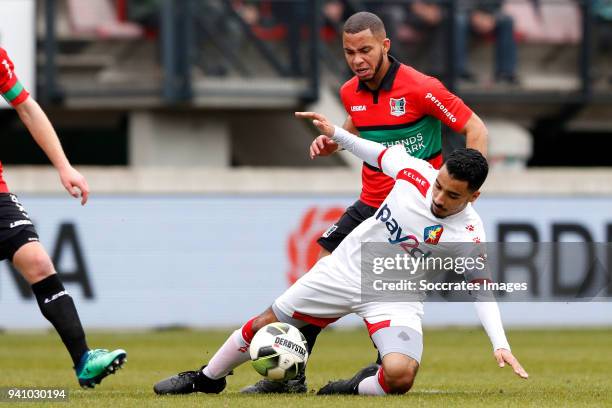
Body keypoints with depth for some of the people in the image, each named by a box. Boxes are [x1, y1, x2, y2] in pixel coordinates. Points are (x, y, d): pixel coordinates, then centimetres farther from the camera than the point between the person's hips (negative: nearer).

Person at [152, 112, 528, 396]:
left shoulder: (466, 235, -24)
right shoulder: (416, 171, -15)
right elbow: (380, 154, 6)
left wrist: (501, 344, -43)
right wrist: (335, 134, 8)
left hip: (395, 298, -3)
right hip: (348, 267, 3)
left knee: (400, 377, -31)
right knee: (265, 325, 11)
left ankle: (358, 389, 3)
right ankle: (208, 378, 37)